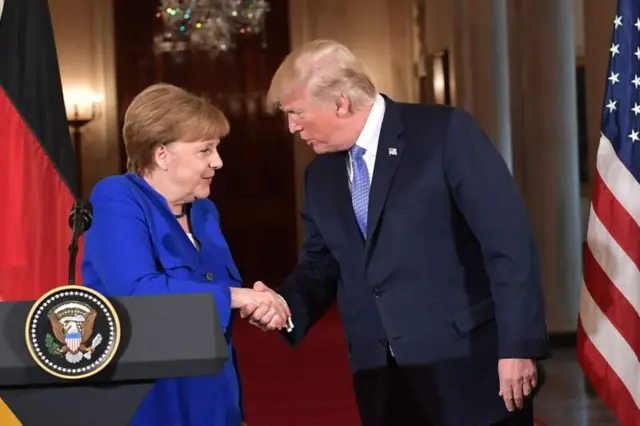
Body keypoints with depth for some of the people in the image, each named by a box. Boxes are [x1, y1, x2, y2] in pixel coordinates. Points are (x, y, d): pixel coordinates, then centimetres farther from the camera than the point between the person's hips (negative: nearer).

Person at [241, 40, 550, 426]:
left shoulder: (447, 132, -9)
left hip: (469, 370, -6)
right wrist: (284, 302, -1)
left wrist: (518, 346, -16)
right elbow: (322, 264, 20)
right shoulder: (320, 175, 12)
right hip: (384, 384, 6)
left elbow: (509, 242, -12)